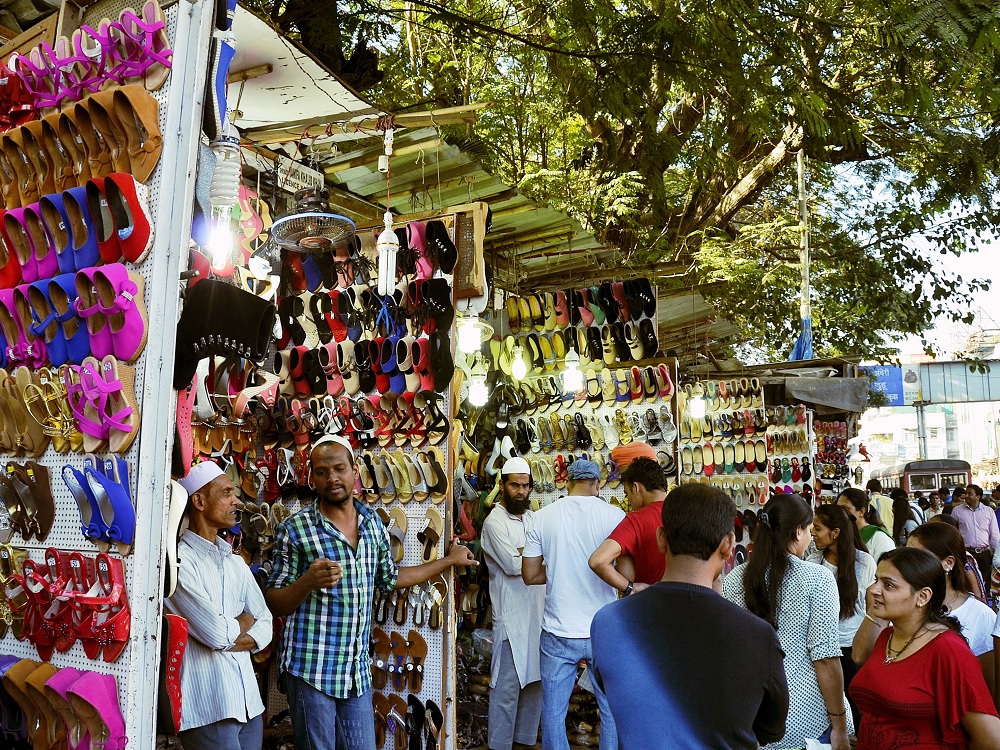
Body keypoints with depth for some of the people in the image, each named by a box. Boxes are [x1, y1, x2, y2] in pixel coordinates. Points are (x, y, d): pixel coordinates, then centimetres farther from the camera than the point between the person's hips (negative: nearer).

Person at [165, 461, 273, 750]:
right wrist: (245, 620, 2)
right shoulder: (179, 561, -13)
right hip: (208, 709, -7)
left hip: (249, 702, 7)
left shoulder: (236, 563, 13)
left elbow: (265, 628, 9)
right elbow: (216, 634, -18)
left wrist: (226, 636, -8)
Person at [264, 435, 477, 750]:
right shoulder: (295, 529, -9)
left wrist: (448, 561, 26)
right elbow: (274, 605, -6)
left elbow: (390, 579, 21)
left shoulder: (373, 522, 7)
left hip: (358, 669, 5)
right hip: (311, 669, -4)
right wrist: (307, 582, -25)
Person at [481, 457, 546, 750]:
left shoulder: (533, 518, 12)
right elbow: (513, 565, -17)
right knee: (508, 685, 0)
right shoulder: (494, 522, -10)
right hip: (512, 613, -7)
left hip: (539, 611, 7)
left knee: (535, 680, 14)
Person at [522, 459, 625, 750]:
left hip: (558, 633, 1)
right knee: (613, 711, 16)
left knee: (553, 712, 13)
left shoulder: (543, 516, -4)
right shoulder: (615, 515, -9)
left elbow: (530, 575, 0)